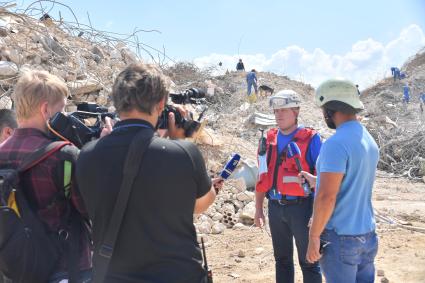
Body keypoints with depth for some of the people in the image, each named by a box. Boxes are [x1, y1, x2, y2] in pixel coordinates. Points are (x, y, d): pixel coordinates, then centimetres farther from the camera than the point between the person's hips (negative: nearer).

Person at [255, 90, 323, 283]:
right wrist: (258, 209, 11)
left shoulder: (310, 139, -8)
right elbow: (263, 176, 11)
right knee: (282, 260, 18)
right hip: (275, 207, 5)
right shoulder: (269, 139, 7)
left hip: (301, 207, -5)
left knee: (308, 262, 6)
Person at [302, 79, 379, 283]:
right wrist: (317, 181, 29)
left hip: (340, 238, -8)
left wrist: (313, 237, -13)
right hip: (368, 235, 8)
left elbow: (326, 197, -23)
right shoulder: (370, 141, 8)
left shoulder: (336, 144, -19)